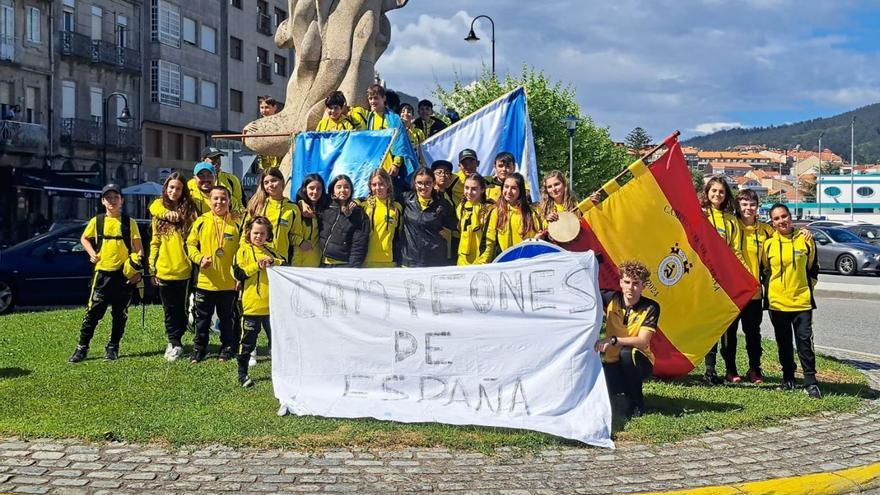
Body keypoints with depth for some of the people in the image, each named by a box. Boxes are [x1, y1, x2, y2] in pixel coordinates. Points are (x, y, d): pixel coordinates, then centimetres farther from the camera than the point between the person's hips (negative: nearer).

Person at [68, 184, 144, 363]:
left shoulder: (129, 222, 2)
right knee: (93, 312, -2)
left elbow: (138, 246, 3)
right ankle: (82, 347, 5)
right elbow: (84, 239, 19)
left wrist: (138, 264, -10)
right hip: (102, 272, 0)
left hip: (124, 274, 0)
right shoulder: (96, 221, 4)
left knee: (120, 314, 6)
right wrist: (91, 253, 2)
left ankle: (113, 348, 18)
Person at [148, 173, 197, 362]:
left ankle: (174, 342, 16)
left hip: (184, 269, -2)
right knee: (169, 309, 8)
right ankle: (174, 342, 17)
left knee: (181, 308, 5)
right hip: (164, 269, 2)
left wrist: (195, 262, -8)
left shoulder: (188, 210, 1)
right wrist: (152, 268, 6)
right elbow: (155, 242, 9)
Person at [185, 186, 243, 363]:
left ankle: (227, 349, 24)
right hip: (205, 280, 1)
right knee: (202, 318, 11)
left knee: (227, 318, 12)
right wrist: (199, 258, -13)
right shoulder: (201, 221, 0)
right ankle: (198, 350, 23)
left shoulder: (237, 222, -2)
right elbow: (190, 244, 5)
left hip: (229, 282, -1)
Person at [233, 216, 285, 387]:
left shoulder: (271, 252, 12)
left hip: (271, 305, 4)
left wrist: (272, 262, -13)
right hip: (251, 305, -4)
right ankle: (242, 374, 15)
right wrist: (257, 265, -17)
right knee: (248, 342, 4)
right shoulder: (243, 251, -1)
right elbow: (238, 272, -12)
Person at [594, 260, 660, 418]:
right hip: (613, 363, 2)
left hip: (639, 363, -2)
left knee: (627, 352, -37)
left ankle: (636, 403, -14)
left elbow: (642, 341, -21)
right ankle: (627, 389, 11)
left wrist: (613, 340, -33)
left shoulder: (650, 308, -13)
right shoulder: (611, 299, -5)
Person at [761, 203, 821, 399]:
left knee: (805, 340, -5)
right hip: (777, 302, 1)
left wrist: (808, 287, 9)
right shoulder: (769, 243, 0)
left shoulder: (805, 239, -2)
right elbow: (764, 269, 14)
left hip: (802, 300, -1)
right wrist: (769, 290, 10)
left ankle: (810, 381, 0)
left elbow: (813, 267, 11)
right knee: (784, 343, 10)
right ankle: (788, 378, 22)